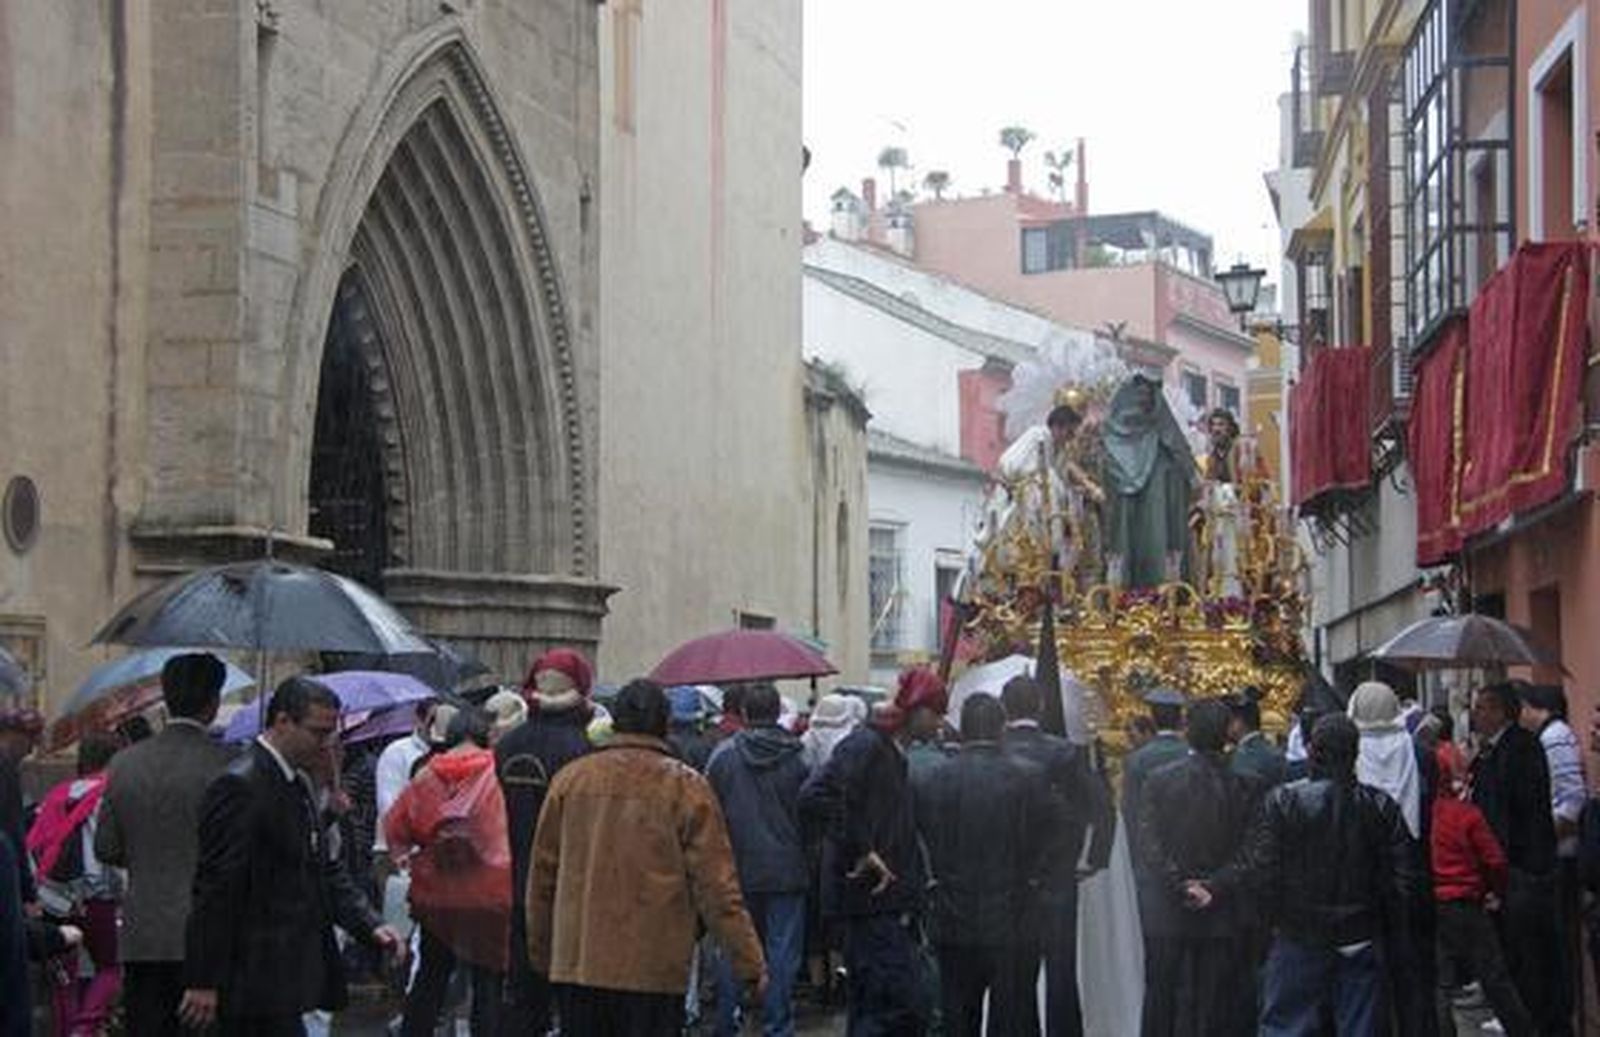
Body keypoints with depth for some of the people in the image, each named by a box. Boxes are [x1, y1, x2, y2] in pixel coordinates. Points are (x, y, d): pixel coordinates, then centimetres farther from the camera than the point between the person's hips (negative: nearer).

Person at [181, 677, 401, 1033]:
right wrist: (203, 982, -19)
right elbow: (216, 889, -18)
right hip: (258, 981, -10)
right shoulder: (239, 786, -16)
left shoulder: (298, 784, 15)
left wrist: (369, 924, 6)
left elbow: (324, 868, 20)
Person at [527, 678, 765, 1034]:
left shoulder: (570, 778, 5)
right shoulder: (686, 787, -4)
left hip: (577, 962, 3)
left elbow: (543, 874, 11)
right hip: (655, 970, -3)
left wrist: (540, 951, 22)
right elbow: (717, 887, -6)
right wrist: (749, 963, 0)